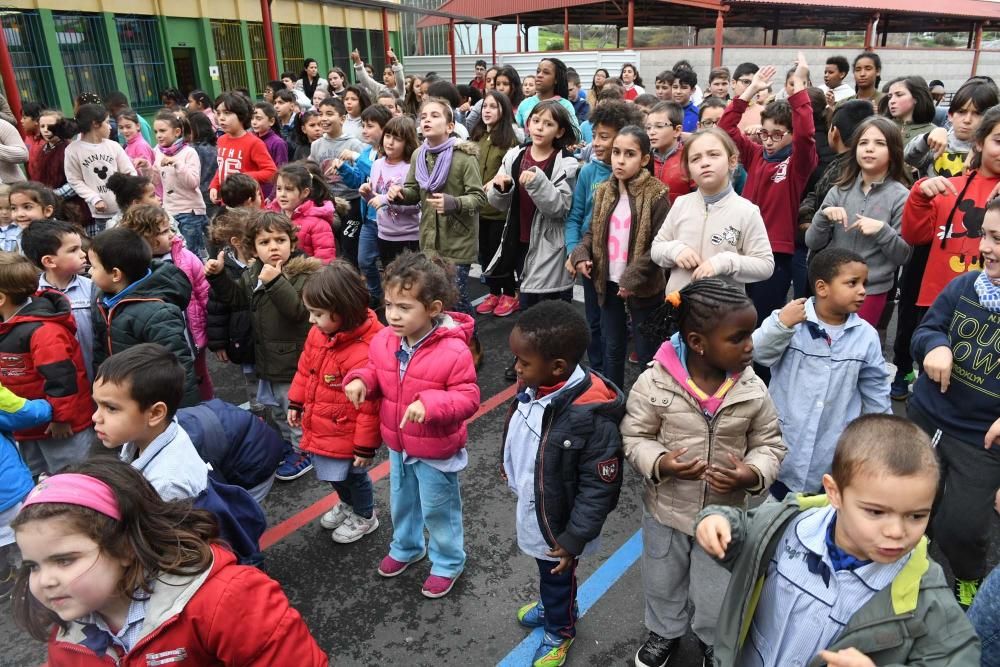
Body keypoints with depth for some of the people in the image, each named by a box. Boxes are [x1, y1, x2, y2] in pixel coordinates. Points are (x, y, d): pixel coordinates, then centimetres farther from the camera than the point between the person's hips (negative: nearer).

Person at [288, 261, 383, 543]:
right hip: (320, 425, 8)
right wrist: (296, 403, 16)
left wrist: (365, 446, -19)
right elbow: (305, 369, 10)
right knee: (333, 472, 26)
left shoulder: (366, 352, -33)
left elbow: (370, 405, -26)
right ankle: (348, 504, 55)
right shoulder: (319, 333, -8)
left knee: (352, 475, 16)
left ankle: (365, 516, 44)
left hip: (346, 433, -7)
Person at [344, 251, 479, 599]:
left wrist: (430, 404, -40)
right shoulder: (384, 340, -10)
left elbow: (468, 398, -24)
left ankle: (448, 563, 40)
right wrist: (360, 379, -15)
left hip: (436, 452, -6)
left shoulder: (453, 351, -29)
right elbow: (376, 371, 7)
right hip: (397, 445, 6)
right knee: (401, 502, 28)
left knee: (438, 509, 15)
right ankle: (406, 547, 55)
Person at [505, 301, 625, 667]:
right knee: (545, 571, 31)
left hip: (556, 521, -6)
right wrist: (512, 466, 21)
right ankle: (554, 605, 61)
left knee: (557, 576, 21)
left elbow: (600, 489, -26)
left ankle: (559, 632, 50)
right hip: (530, 508, 6)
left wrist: (574, 539, -20)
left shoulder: (591, 418, -36)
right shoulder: (533, 387, -15)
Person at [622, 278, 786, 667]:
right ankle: (664, 632, 57)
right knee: (662, 583, 26)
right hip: (665, 509, 0)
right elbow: (633, 436, -12)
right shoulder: (654, 382, -22)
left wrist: (753, 474, -24)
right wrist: (658, 464, -30)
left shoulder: (753, 390, -16)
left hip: (724, 514, 1)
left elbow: (770, 443, -4)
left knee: (717, 596, 20)